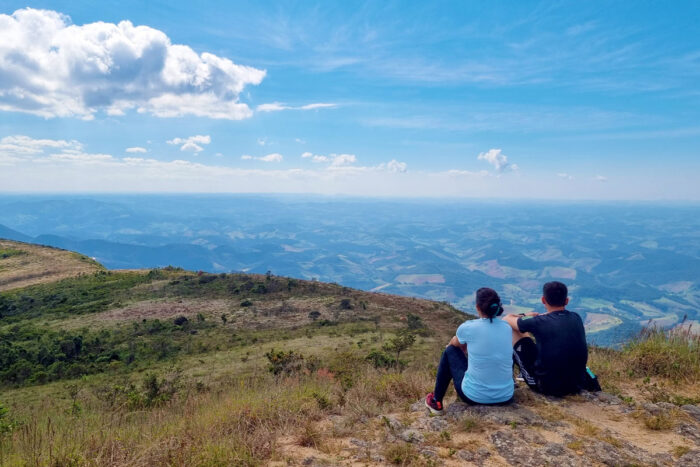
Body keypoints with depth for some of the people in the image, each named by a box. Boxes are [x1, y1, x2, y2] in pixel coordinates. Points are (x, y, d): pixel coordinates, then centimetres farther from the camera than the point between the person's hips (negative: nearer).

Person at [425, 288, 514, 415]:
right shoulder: (507, 328, -1)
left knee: (450, 351, 18)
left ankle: (436, 402, 25)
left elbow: (455, 343, 12)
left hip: (474, 396, -4)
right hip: (506, 398, 4)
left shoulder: (468, 327, -13)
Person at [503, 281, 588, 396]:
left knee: (515, 332, 5)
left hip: (547, 387, -5)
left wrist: (524, 316, 18)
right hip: (576, 386, 6)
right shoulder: (576, 318, -2)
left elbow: (506, 319, -1)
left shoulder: (539, 323, -16)